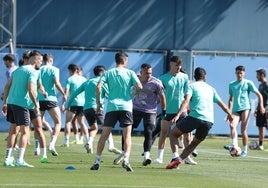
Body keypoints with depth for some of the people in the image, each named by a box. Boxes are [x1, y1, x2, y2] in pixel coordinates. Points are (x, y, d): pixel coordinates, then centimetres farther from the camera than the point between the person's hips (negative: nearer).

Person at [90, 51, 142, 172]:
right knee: (127, 136, 1)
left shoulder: (108, 73, 7)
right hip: (126, 106, -1)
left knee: (104, 136, 7)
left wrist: (98, 103, 4)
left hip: (111, 107, 1)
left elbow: (98, 87, -4)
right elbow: (139, 87, -4)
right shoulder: (130, 73, 5)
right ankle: (126, 160, -16)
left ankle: (97, 161, 5)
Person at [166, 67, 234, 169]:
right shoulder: (211, 89, 23)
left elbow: (186, 100, -9)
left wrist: (178, 115, -19)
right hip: (209, 121, 4)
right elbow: (222, 104, 30)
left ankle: (175, 157, -10)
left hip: (195, 117, -4)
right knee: (195, 143, 21)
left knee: (173, 134, 10)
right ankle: (179, 159, 5)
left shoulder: (192, 86, 9)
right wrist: (229, 115, 47)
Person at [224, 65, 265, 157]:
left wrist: (261, 106, -6)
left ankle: (244, 150, 2)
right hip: (236, 110, 3)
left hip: (245, 108, -3)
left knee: (243, 130, -8)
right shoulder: (232, 84, 15)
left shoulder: (248, 83, 4)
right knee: (232, 125, -24)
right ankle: (234, 144, -32)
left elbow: (259, 95, 6)